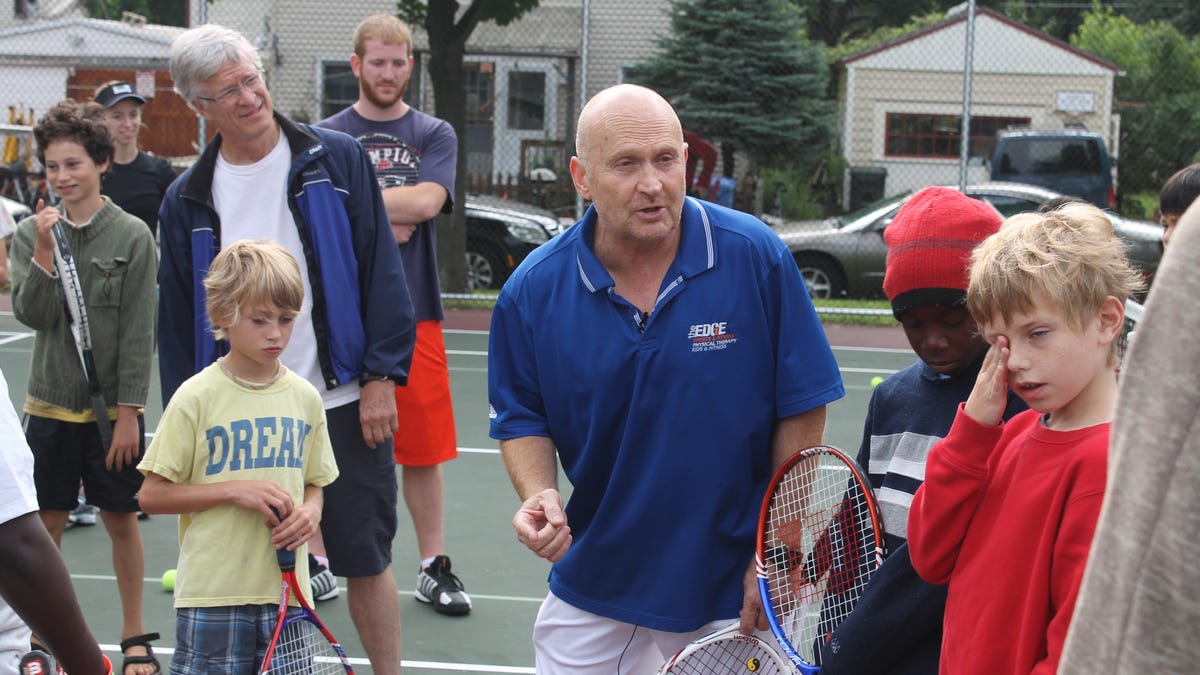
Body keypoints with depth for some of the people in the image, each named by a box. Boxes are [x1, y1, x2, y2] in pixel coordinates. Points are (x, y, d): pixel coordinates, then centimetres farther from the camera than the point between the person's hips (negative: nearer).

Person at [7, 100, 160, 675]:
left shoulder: (132, 236, -6)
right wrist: (44, 252, -18)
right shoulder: (30, 233, 2)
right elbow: (31, 314, -7)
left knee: (121, 519, 7)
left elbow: (138, 333, -7)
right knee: (46, 521, 8)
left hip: (113, 407, -2)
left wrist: (128, 412, -9)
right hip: (49, 406, 2)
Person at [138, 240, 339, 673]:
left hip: (287, 591, 4)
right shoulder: (197, 397, -6)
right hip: (212, 595, -4)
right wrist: (235, 490, -15)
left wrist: (309, 513, -5)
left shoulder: (305, 397, 7)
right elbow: (152, 495, -5)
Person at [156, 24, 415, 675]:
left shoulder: (336, 159, -1)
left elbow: (382, 273, -3)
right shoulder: (187, 200, 6)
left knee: (364, 559, 6)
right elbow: (176, 323, 11)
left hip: (343, 403, -2)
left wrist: (380, 377, -9)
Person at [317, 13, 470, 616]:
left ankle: (433, 567, 16)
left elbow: (426, 202, -11)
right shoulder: (324, 138, 6)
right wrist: (385, 221, -13)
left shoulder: (435, 135, 7)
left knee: (423, 451, 4)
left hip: (413, 315, 0)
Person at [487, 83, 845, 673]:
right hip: (591, 583, 2)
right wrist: (539, 495, -17)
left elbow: (801, 408, -7)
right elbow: (521, 419, 3)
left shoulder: (757, 258, -14)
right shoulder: (533, 290, -9)